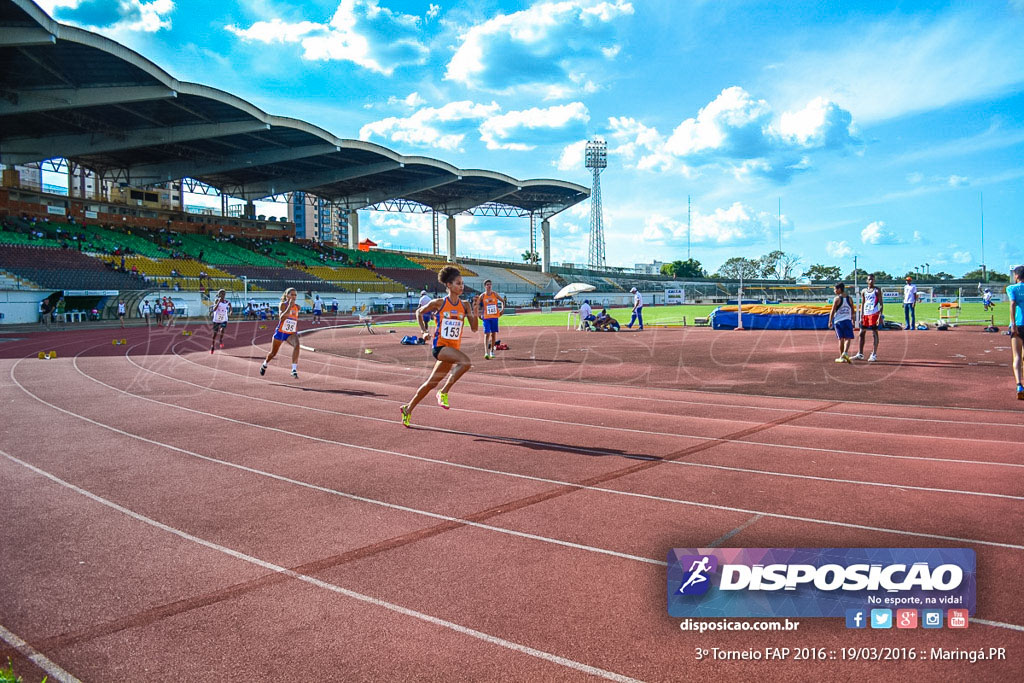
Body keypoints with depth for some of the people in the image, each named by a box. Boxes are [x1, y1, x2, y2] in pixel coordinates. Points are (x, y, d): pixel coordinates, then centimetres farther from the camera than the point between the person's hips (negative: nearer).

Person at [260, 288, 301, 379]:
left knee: (296, 345, -31)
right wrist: (289, 306, -32)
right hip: (280, 332, -2)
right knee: (273, 353, 16)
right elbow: (281, 318, -28)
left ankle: (294, 370, -33)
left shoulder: (297, 307, 2)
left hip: (291, 334, 2)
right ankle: (265, 364, 50)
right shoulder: (283, 305, -12)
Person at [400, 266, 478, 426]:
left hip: (453, 348, 5)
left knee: (432, 383, 12)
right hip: (440, 346, -5)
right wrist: (424, 330, 2)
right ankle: (444, 392, -15)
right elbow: (419, 312, 11)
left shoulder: (465, 306, 4)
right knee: (465, 362, -30)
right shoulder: (438, 303, -5)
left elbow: (474, 328, 0)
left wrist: (474, 315, -18)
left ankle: (408, 408, 28)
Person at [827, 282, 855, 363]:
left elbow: (832, 311, -7)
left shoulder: (837, 299, -7)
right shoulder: (849, 298, 5)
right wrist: (853, 320, 23)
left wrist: (830, 321, 1)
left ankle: (842, 357, 9)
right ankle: (845, 352, -20)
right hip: (847, 320, 2)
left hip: (838, 321, -2)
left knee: (841, 339, 5)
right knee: (848, 338, 3)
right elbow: (852, 311, 12)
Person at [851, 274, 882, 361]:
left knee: (874, 333, -3)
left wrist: (880, 316, -16)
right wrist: (861, 316, 9)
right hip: (865, 314, 6)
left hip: (874, 314, -6)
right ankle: (860, 354, 14)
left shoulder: (877, 290, -3)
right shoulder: (863, 291, 12)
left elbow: (881, 304, -6)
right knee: (862, 333, 7)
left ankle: (874, 355, 0)